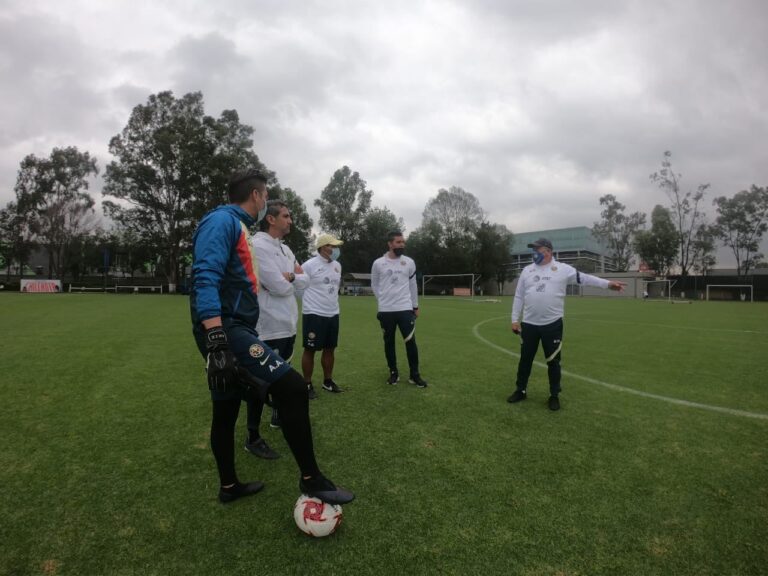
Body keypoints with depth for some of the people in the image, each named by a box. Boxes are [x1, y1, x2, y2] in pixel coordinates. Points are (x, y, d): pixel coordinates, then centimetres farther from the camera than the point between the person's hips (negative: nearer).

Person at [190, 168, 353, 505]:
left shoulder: (236, 225, 21)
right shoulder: (222, 220, -9)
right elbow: (206, 280, -23)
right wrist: (216, 341, -32)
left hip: (235, 329, 11)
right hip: (226, 329, -11)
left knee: (226, 412, 19)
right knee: (291, 386, -16)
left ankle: (229, 486, 35)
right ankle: (310, 479, -4)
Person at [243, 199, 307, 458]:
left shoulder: (285, 249, 14)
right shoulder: (258, 246, -16)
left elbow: (303, 282, 9)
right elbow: (279, 287, -22)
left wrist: (291, 276, -10)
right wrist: (293, 277, -3)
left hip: (288, 325, 9)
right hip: (269, 327, -9)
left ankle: (279, 416, 43)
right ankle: (253, 438, 12)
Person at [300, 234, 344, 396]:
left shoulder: (337, 265, 9)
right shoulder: (309, 265, -13)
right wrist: (310, 302, -1)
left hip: (333, 314, 7)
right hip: (314, 314, -7)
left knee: (330, 349, 13)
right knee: (310, 350, 2)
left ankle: (328, 381, 27)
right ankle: (307, 384, 14)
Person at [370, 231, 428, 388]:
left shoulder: (409, 262, 3)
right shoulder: (378, 263, -1)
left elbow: (412, 285, 12)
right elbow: (374, 285, 12)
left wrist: (415, 306, 14)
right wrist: (384, 301, 9)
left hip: (405, 309, 0)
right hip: (386, 310, 0)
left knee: (411, 341, -3)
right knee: (389, 342, 8)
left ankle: (414, 375, 10)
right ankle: (393, 373, 23)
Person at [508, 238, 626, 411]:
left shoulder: (562, 269, -1)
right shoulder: (527, 270, 7)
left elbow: (584, 278, -4)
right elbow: (519, 297, 8)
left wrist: (608, 283, -15)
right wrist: (515, 319, 4)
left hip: (552, 324, -3)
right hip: (529, 324, 3)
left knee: (553, 361, 7)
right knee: (525, 359, 12)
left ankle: (554, 395, 23)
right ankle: (521, 391, 28)